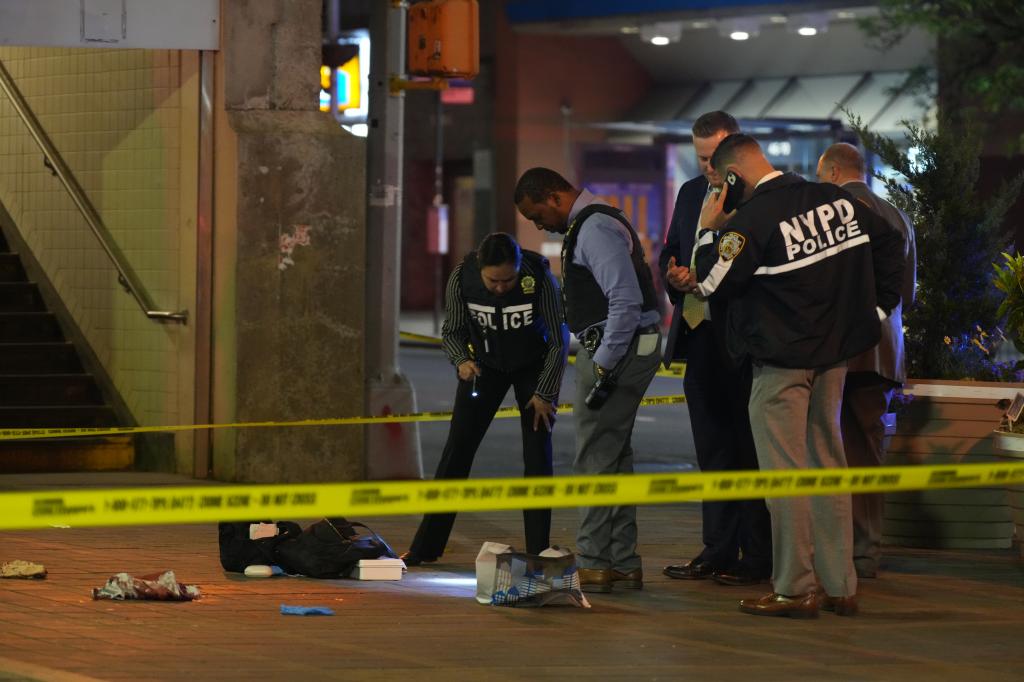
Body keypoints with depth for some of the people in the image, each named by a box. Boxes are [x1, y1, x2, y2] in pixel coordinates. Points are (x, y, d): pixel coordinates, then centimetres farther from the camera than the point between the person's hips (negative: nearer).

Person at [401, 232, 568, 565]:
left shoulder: (540, 279, -30)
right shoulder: (462, 278, -26)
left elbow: (559, 341, -18)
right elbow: (451, 331, -9)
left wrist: (545, 394, -17)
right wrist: (462, 360, -29)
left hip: (534, 365, -2)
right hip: (486, 364, 2)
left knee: (537, 454, -10)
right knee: (458, 448, -2)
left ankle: (537, 552, -3)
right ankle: (426, 546, 5)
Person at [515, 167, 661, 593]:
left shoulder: (595, 229, -16)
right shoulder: (589, 225, 17)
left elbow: (626, 300, -24)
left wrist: (604, 367, -22)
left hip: (616, 350, -11)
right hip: (608, 349, 11)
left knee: (596, 458, -7)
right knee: (614, 456, 14)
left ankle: (594, 567, -3)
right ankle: (623, 565, 20)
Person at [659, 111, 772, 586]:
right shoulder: (691, 193, 14)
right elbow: (670, 253, 19)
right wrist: (674, 278, -1)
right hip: (699, 336, 7)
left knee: (749, 450, -2)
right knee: (712, 452, 12)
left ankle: (757, 556, 3)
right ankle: (718, 551, 19)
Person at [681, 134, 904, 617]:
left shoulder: (751, 219, -16)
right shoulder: (837, 200, 5)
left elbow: (716, 285, -13)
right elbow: (889, 244, 13)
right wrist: (878, 307, 16)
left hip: (781, 359, -7)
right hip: (835, 352, 7)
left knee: (784, 471, -1)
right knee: (827, 463, 13)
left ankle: (795, 590, 0)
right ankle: (840, 586, 16)